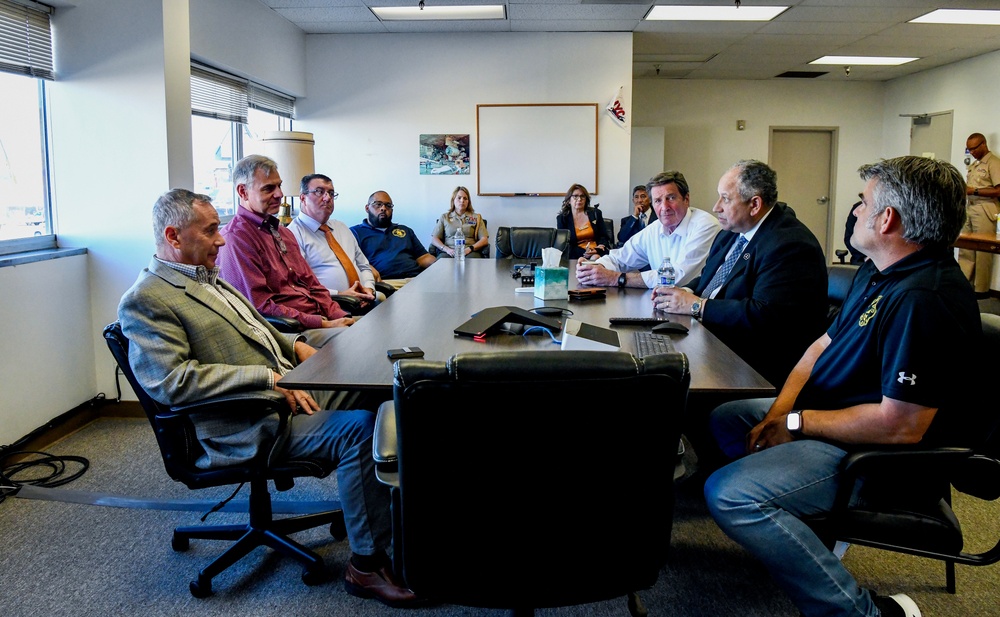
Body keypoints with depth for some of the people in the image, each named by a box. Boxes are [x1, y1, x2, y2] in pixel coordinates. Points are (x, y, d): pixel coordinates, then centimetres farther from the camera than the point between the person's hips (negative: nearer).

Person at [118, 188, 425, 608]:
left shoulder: (208, 277, 17)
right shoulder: (144, 301, -12)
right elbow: (172, 380, -23)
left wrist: (294, 344, 9)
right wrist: (268, 377, -23)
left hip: (287, 389, 10)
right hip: (246, 428, -10)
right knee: (358, 426, -25)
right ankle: (366, 565, -12)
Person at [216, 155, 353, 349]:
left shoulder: (283, 232, 21)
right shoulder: (235, 239, -10)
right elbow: (260, 306, -16)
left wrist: (339, 316, 1)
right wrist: (323, 324, -16)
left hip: (320, 318, 9)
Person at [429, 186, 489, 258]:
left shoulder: (476, 217, 18)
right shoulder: (444, 217, 19)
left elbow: (484, 240, 7)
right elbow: (434, 239, 10)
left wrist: (469, 249, -12)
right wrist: (447, 249, -10)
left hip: (470, 252, 0)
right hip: (449, 253, 1)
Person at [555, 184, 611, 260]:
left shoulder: (595, 213, 16)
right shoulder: (562, 218, 10)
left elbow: (604, 237, 12)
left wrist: (597, 250, -12)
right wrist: (584, 253, -15)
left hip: (598, 253, 2)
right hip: (576, 256, -2)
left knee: (596, 258, -36)